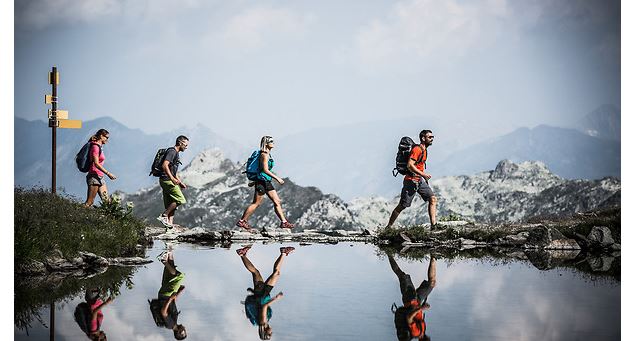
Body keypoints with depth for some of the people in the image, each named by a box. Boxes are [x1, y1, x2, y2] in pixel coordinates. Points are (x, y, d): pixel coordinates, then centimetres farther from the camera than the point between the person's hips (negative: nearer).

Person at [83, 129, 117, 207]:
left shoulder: (99, 147, 17)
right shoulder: (95, 147, -10)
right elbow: (96, 164, -19)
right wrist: (108, 173, -20)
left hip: (100, 177, 10)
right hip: (94, 176, -10)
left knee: (107, 201, 4)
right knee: (89, 202, -9)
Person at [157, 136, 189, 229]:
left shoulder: (176, 153, 22)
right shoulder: (172, 151, -10)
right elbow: (164, 165, -23)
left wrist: (180, 183, 26)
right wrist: (172, 179, -29)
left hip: (169, 180, 10)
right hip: (167, 180, -10)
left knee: (171, 204, 6)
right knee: (180, 199, -12)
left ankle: (170, 224, 3)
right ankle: (163, 216, -9)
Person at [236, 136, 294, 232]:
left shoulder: (268, 154, 15)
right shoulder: (264, 155, -14)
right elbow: (265, 170, -22)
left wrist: (254, 181, 25)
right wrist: (277, 178, -23)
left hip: (267, 182, 10)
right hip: (262, 181, -10)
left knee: (277, 201, 6)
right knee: (256, 203, -5)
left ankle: (284, 222, 7)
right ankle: (242, 222, 2)